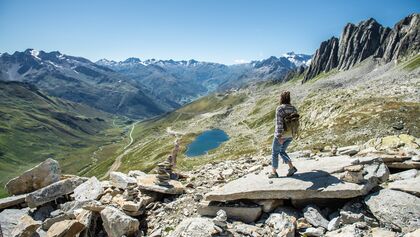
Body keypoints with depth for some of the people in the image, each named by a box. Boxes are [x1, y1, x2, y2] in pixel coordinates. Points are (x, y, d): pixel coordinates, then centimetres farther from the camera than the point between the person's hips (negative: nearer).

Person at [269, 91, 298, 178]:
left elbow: (279, 123, -23)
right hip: (290, 134, 7)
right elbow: (296, 122, 9)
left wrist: (279, 137, -23)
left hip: (281, 134, -6)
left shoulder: (279, 108, -18)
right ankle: (291, 167, 10)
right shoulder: (293, 108, 3)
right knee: (282, 152, 22)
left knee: (275, 152, 11)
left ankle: (274, 172, 19)